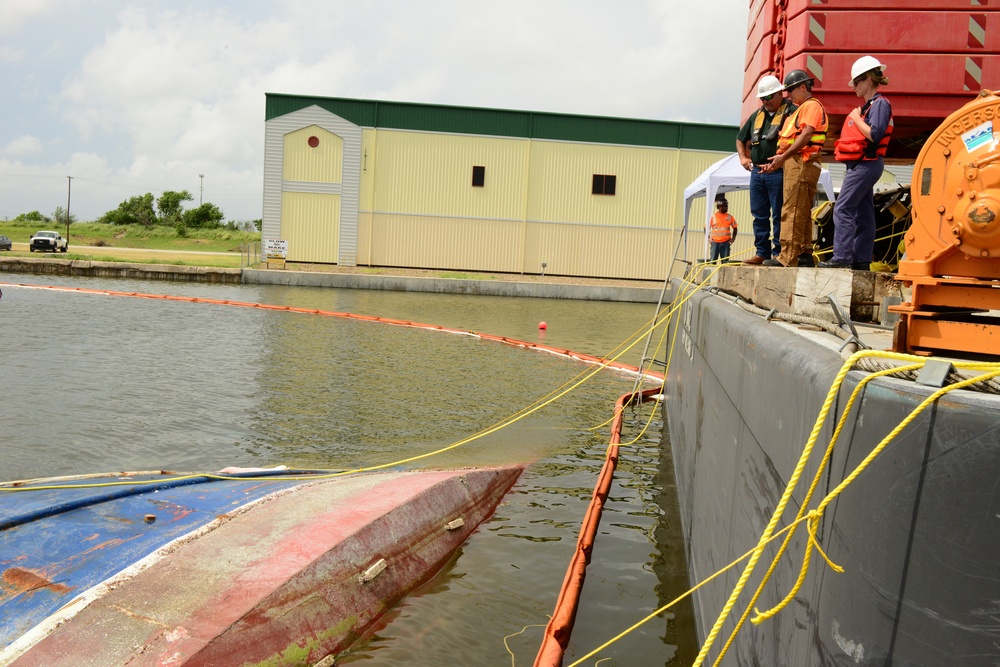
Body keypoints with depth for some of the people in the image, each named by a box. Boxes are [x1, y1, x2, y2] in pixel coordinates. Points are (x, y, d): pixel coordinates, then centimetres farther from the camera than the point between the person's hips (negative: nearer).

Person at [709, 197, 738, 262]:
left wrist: (733, 238, 4)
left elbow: (735, 228, 15)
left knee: (725, 261, 1)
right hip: (715, 242, -1)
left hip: (726, 242, 2)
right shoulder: (713, 216, 1)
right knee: (713, 260, -1)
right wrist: (708, 238, -4)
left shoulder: (729, 217, 7)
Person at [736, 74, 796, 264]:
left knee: (779, 215, -4)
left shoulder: (792, 112, -2)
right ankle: (762, 252, 14)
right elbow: (740, 139, 31)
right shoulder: (757, 115, 19)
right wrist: (743, 157, 15)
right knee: (759, 215, 8)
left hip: (778, 172, -7)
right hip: (757, 171, 7)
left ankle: (778, 253, 0)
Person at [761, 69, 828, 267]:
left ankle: (788, 257, -19)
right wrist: (778, 161, 14)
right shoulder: (801, 109, 27)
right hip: (796, 163, 11)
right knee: (802, 212, 10)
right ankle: (805, 254, 14)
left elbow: (806, 135, -17)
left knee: (792, 210, -15)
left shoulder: (812, 105, -4)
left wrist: (783, 156, -19)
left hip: (801, 162, -11)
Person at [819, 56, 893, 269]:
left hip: (866, 164, -10)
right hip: (861, 164, 10)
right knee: (863, 213, 9)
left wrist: (856, 118, -12)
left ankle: (842, 257, -17)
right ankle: (862, 258, 12)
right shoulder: (867, 106, 20)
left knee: (842, 209, -15)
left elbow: (874, 135, -21)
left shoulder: (880, 103, -9)